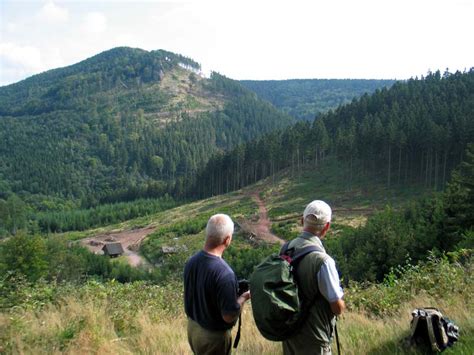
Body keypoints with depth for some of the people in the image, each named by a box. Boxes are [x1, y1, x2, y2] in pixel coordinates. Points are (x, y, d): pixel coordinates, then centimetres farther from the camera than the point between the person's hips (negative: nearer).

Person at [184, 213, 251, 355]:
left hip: (192, 327, 6)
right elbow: (229, 316, -25)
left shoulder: (191, 261, -9)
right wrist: (244, 297, -8)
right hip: (213, 335, -6)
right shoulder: (224, 273, -32)